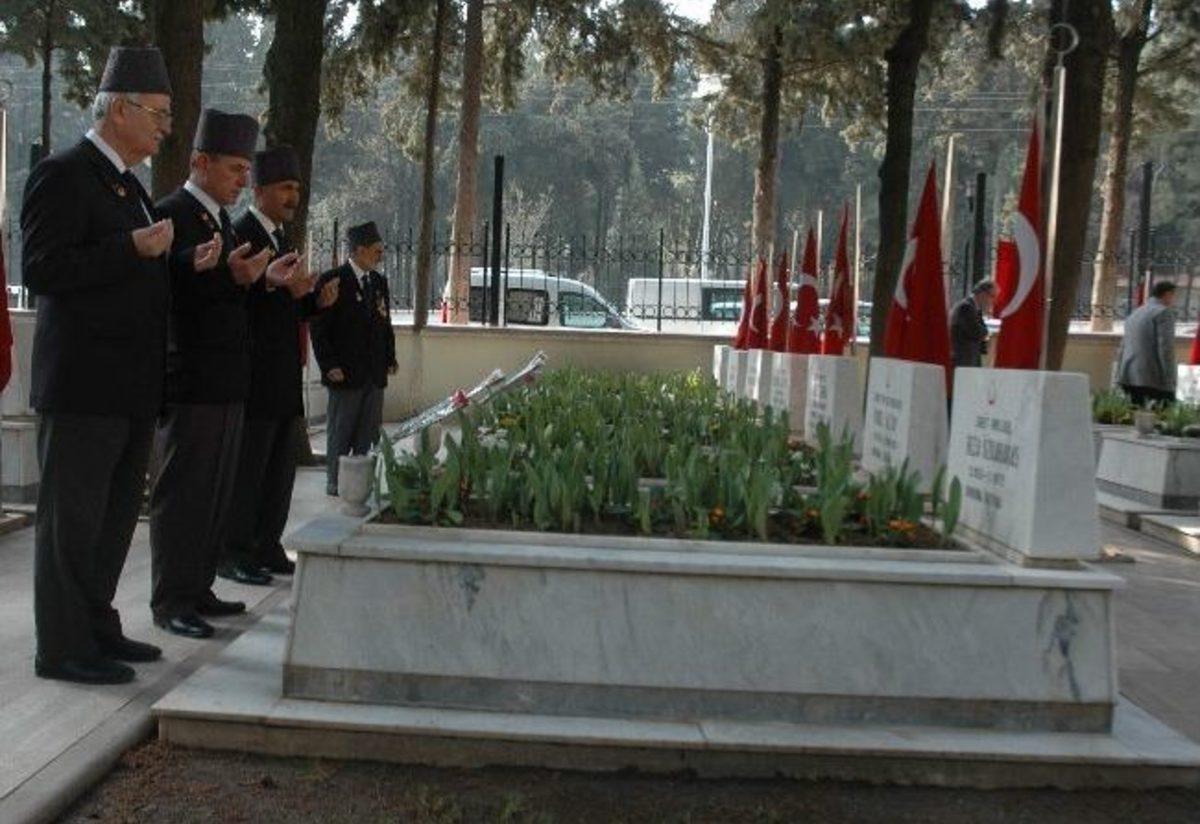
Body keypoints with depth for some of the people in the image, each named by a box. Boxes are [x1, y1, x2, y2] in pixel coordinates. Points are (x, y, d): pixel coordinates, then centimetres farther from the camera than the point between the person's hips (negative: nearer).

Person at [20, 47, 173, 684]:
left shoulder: (127, 184, 19)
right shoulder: (61, 176, -9)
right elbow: (42, 270, -17)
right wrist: (131, 248, -21)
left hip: (130, 387, 9)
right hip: (82, 385, -9)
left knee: (116, 513, 15)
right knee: (71, 516, -1)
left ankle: (96, 627, 27)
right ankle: (63, 648, 7)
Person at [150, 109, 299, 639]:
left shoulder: (221, 220, 18)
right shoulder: (172, 214, -10)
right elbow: (173, 294, -20)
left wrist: (262, 278, 5)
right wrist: (231, 276, -31)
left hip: (225, 381, 9)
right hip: (190, 381, -9)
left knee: (217, 491, 13)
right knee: (181, 491, -3)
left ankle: (198, 588, 23)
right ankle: (170, 600, 4)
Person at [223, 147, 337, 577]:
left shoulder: (283, 240, 19)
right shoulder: (239, 235, -9)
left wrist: (316, 300, 5)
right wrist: (284, 291, -28)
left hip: (284, 379, 9)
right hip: (254, 376, -9)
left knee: (281, 465, 11)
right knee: (247, 465, -4)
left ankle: (267, 547, 19)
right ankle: (234, 553, 3)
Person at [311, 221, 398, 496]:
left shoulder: (379, 282, 13)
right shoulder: (332, 280, -7)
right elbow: (319, 327, -8)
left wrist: (390, 359, 11)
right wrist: (329, 365, -13)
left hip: (375, 375, 6)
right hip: (346, 373, -6)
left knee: (369, 434, 8)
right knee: (340, 433, 2)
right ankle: (335, 483, 12)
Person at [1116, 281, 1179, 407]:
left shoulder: (1134, 314, 20)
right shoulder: (1164, 312, -4)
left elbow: (1122, 349, 21)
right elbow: (1166, 348, -13)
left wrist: (1120, 378, 23)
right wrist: (1169, 382, -13)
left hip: (1129, 378, 8)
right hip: (1152, 379, -8)